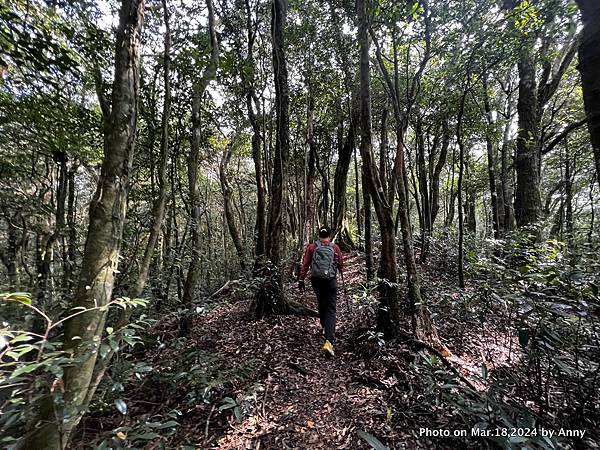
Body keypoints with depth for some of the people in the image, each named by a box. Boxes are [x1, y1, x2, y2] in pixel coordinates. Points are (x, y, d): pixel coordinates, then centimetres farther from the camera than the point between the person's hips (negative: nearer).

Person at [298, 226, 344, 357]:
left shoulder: (311, 247, 1)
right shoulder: (335, 248, -1)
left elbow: (305, 264, -2)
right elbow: (341, 265, 7)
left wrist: (301, 279, 2)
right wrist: (339, 270, 29)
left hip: (316, 280, 2)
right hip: (330, 281, -2)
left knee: (321, 304, 25)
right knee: (331, 309, 0)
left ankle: (325, 327, 42)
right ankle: (329, 341, -11)